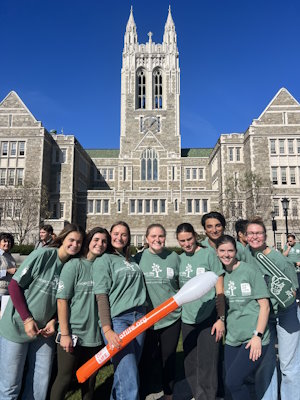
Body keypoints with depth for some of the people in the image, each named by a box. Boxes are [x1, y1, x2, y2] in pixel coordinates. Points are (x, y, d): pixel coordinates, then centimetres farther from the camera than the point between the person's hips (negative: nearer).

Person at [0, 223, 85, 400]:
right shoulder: (43, 255, -16)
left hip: (44, 330, 5)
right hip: (18, 327, -4)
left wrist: (53, 321, -6)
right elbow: (14, 285, -14)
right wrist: (27, 319, -15)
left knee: (41, 382, 11)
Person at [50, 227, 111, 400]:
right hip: (73, 335, -4)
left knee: (90, 380, 16)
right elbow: (62, 300, -10)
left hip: (95, 335, 4)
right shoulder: (74, 265, -8)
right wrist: (64, 334, -13)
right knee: (64, 379, 8)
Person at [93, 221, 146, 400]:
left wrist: (146, 317, 11)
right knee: (130, 385, -7)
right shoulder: (104, 260, -2)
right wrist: (107, 330, -17)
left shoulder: (133, 260, 17)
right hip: (116, 319, -6)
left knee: (125, 374, 13)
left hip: (139, 318, 6)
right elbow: (101, 296, -9)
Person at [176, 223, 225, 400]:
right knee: (191, 366, 15)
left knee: (207, 367, 0)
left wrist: (221, 318, -9)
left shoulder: (209, 254, -6)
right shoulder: (180, 259, 7)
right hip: (187, 319, 5)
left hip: (208, 319, -5)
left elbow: (220, 290, -5)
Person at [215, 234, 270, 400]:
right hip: (232, 338, 6)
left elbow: (264, 305, -10)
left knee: (233, 381, -12)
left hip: (253, 339, -5)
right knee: (230, 382, 10)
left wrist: (258, 336, -14)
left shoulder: (250, 271, -10)